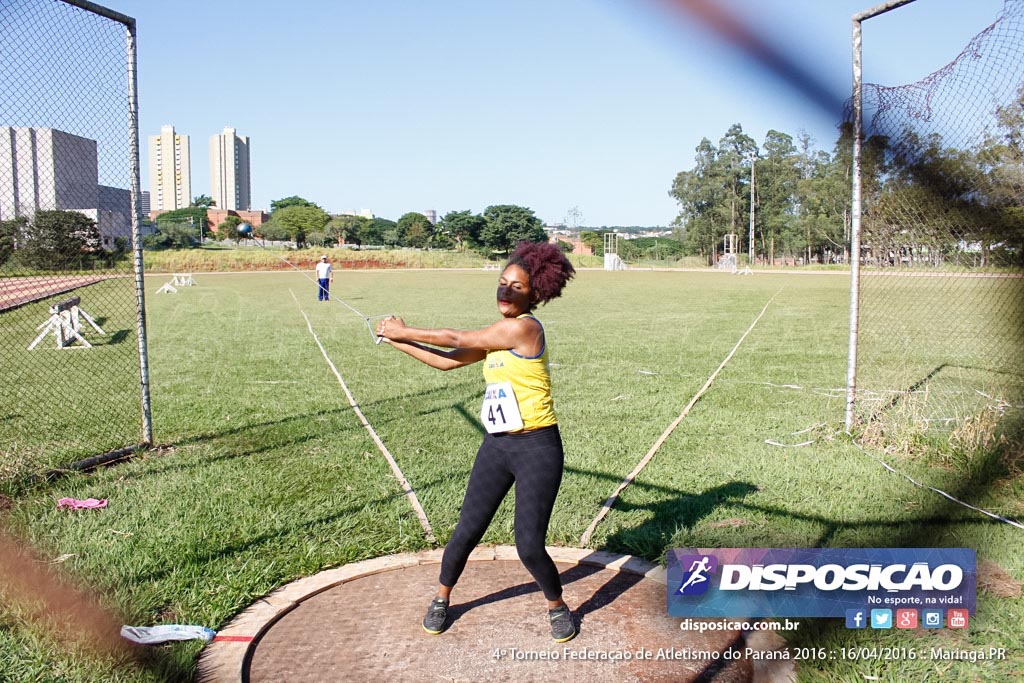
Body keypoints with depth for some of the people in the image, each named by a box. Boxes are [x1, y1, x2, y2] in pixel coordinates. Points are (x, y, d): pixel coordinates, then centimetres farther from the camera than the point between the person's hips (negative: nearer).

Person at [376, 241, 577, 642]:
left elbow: (455, 339, -10)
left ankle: (557, 606, 24)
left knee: (529, 546, -4)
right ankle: (441, 599, 33)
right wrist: (399, 341, 13)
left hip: (537, 448, -7)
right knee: (467, 531, 10)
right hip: (496, 446, 7)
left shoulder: (524, 328, -17)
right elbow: (448, 360, 16)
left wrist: (405, 331, 2)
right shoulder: (496, 336, 9)